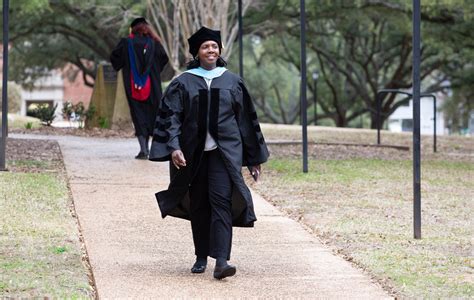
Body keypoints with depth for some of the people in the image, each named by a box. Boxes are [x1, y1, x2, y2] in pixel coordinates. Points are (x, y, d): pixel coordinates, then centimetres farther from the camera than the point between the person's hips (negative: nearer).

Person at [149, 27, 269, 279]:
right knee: (199, 204, 7)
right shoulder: (183, 83, 4)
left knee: (221, 200, -14)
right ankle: (201, 257, 21)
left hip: (225, 151, -1)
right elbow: (171, 116, -4)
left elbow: (246, 119, 12)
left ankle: (221, 261, -22)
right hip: (194, 152, 1)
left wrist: (254, 157, 13)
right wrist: (174, 146, -20)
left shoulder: (232, 82, 7)